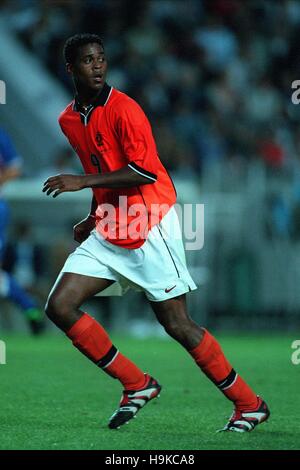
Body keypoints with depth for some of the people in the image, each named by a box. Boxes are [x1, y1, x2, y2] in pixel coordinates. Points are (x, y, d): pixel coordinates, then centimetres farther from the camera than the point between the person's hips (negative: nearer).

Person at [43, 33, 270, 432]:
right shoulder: (68, 120, 12)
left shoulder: (123, 109, -12)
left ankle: (249, 405, 6)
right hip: (107, 232, 8)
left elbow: (144, 171, -20)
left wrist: (82, 182, -21)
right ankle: (137, 385, 5)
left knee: (177, 324, -7)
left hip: (149, 229, -7)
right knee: (59, 306, -5)